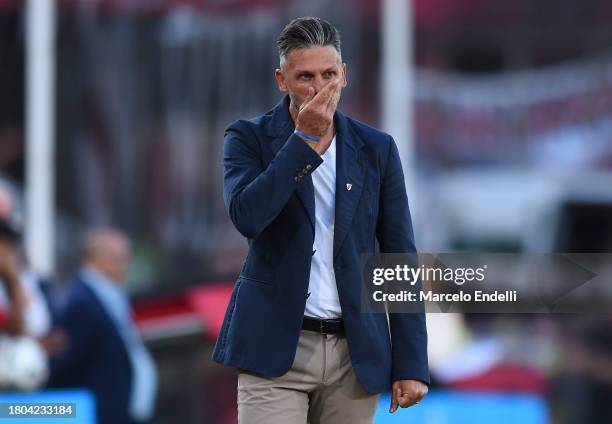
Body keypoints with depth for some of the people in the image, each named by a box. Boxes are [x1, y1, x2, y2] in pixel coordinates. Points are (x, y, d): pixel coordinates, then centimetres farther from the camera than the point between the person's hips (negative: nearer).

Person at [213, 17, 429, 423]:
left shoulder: (377, 149, 6)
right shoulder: (249, 139, 0)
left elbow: (400, 258, 7)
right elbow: (247, 217, -19)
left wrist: (411, 364, 3)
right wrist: (304, 139, -16)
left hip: (355, 354, 3)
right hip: (276, 350, -3)